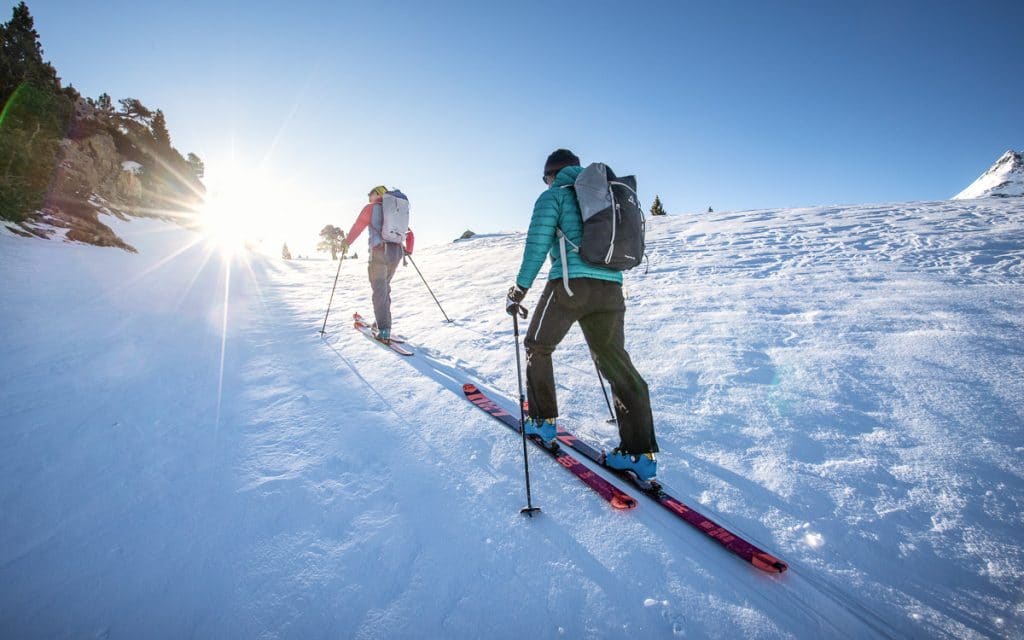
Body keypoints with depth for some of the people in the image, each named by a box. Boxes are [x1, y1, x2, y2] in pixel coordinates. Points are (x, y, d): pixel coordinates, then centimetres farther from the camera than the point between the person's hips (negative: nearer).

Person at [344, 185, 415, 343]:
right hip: (397, 252, 5)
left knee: (379, 290, -6)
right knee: (385, 286, 19)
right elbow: (410, 234, 24)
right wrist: (408, 251, 37)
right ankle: (382, 321, 21)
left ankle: (384, 331, -14)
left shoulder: (371, 208, 7)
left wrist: (346, 242, 17)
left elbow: (357, 226, 3)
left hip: (380, 251, -5)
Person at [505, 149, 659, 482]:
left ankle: (543, 421, 21)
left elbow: (537, 245, -3)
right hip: (611, 287, 6)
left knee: (537, 347, 17)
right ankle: (641, 453, 3)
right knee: (616, 363, 6)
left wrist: (519, 289, 2)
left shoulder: (553, 196, 6)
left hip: (569, 283, -5)